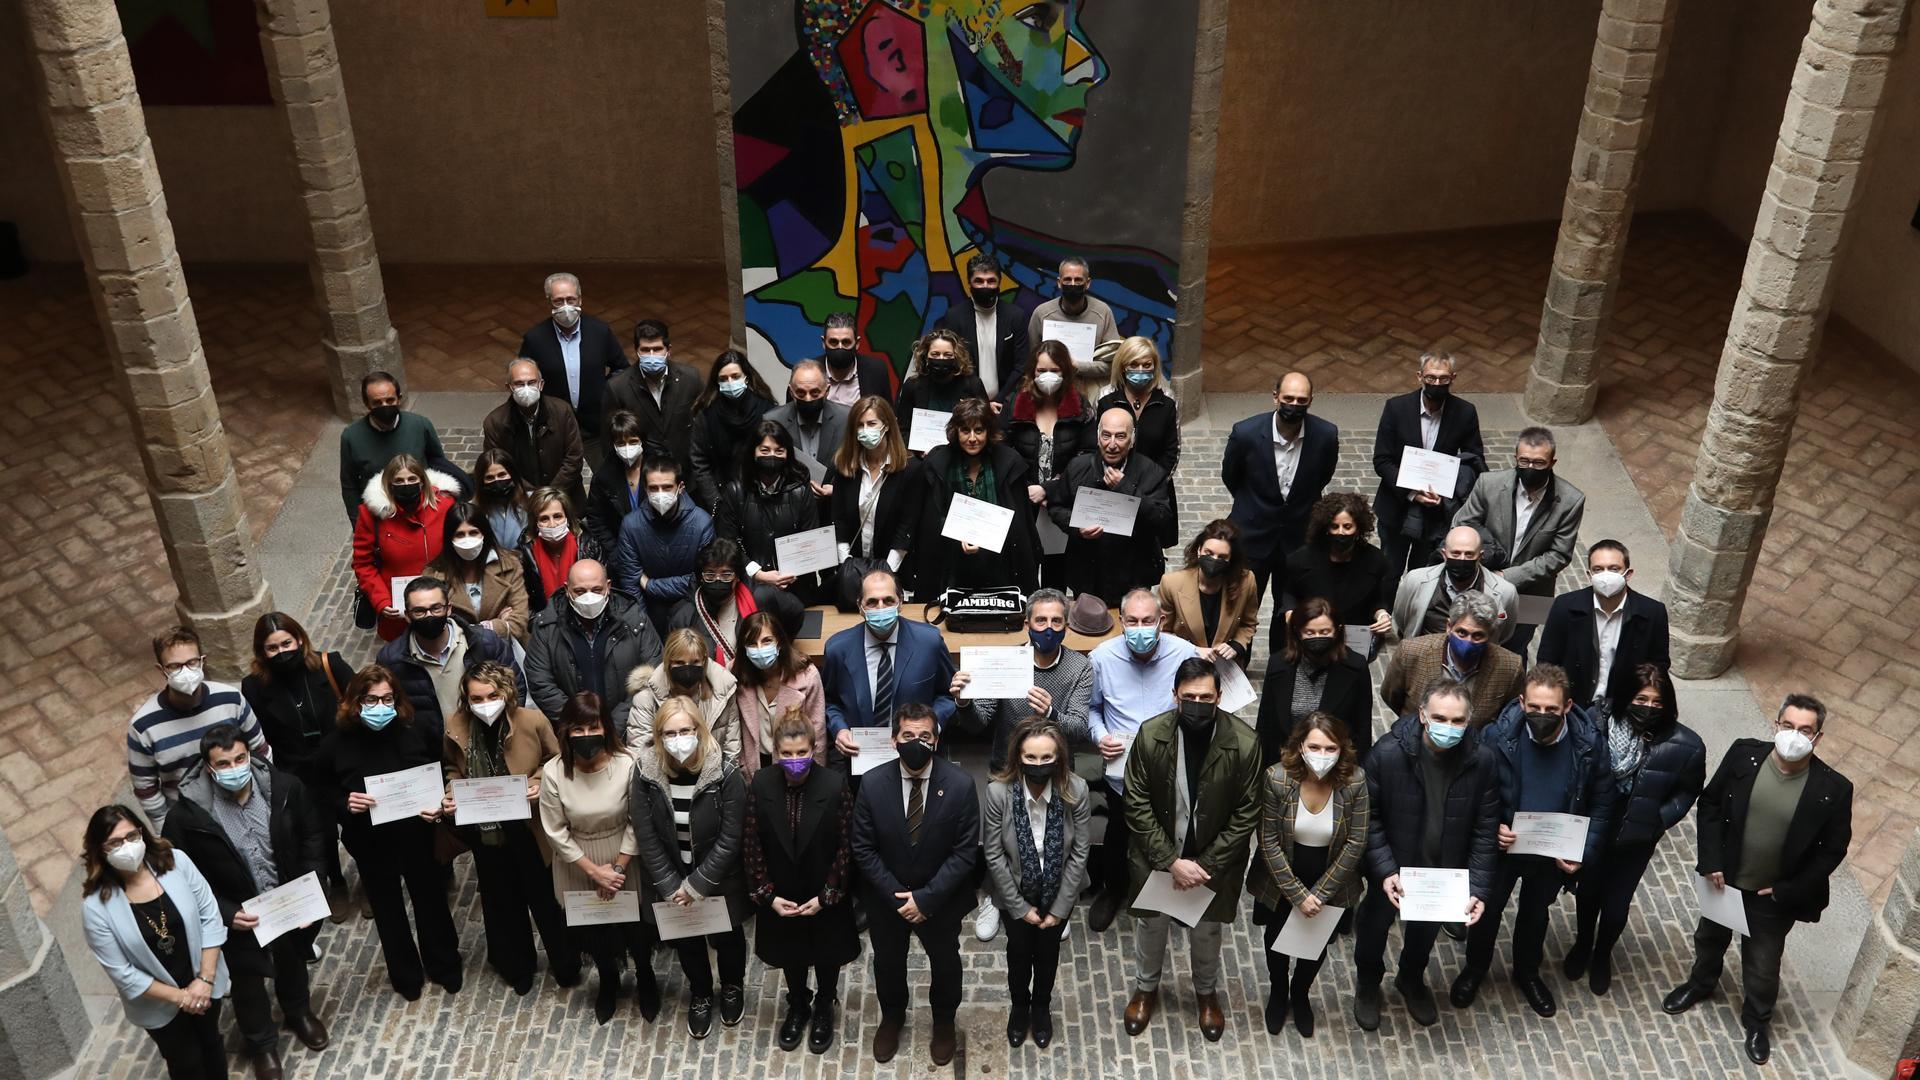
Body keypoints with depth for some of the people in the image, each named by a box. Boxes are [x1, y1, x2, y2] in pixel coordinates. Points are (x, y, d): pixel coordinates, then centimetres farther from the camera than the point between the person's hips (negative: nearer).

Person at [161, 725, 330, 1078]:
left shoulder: (285, 787, -21)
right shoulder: (187, 815, -28)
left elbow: (312, 836, -6)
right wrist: (227, 913, -23)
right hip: (239, 916, -2)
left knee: (292, 962, 30)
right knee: (247, 981, 22)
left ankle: (298, 1012, 62)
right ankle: (261, 1042, 52)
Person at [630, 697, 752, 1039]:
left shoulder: (724, 773, -25)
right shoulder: (646, 772, -18)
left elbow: (730, 839, -20)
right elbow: (646, 837, -11)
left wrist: (696, 886, -18)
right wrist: (672, 887, -13)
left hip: (719, 880, -2)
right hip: (670, 882, 2)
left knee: (727, 938, 21)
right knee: (686, 942, 21)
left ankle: (733, 988, 52)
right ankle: (700, 995, 50)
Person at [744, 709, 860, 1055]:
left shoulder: (835, 784, -22)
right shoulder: (760, 785, -16)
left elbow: (846, 845, -15)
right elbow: (752, 845, -9)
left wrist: (826, 896, -15)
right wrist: (767, 895, -12)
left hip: (826, 898, -1)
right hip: (782, 897, 1)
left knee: (826, 955, 20)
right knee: (791, 955, 23)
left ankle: (824, 1008, 48)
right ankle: (797, 1007, 50)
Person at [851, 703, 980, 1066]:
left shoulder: (960, 784, -22)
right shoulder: (873, 783, -19)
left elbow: (965, 852, -18)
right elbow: (864, 849, -11)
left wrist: (926, 898, -22)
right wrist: (896, 896, -17)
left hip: (940, 899, -1)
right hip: (886, 898, 1)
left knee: (945, 964, 23)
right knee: (887, 963, 23)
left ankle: (943, 1022, 51)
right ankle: (892, 1018, 53)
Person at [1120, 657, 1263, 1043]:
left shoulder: (1244, 743, -22)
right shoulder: (1150, 735, -21)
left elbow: (1247, 815, -13)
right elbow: (1137, 806, -14)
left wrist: (1206, 864, -16)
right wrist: (1171, 861, -18)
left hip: (1215, 859, 0)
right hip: (1157, 856, 0)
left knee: (1208, 931, 21)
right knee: (1151, 925, 20)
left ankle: (1207, 992, 49)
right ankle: (1146, 989, 48)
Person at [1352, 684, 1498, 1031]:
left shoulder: (1481, 761, -21)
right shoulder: (1387, 753, -28)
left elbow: (1485, 830, -12)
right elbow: (1367, 817, -18)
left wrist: (1479, 888, -16)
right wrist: (1384, 871, -25)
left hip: (1442, 872, 2)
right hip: (1390, 869, -2)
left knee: (1425, 931, 27)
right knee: (1374, 926, 22)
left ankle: (1412, 980, 59)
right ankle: (1367, 984, 53)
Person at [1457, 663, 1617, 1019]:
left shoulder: (1589, 745, -22)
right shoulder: (1498, 737, -25)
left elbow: (1601, 806, -7)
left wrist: (1583, 853, -14)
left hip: (1555, 854, 1)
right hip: (1503, 846, -1)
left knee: (1536, 912, 25)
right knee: (1487, 910, 19)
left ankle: (1527, 972, 52)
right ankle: (1475, 968, 47)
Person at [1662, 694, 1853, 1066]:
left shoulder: (1833, 789, -21)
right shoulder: (1744, 755, -17)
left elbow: (1833, 849, -11)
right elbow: (1710, 803, -5)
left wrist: (1787, 891, -12)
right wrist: (1711, 861, -10)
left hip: (1775, 896, -2)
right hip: (1725, 879, 2)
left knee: (1763, 964, 17)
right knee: (1710, 938, 27)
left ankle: (1757, 1020, 44)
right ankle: (1701, 983, 56)